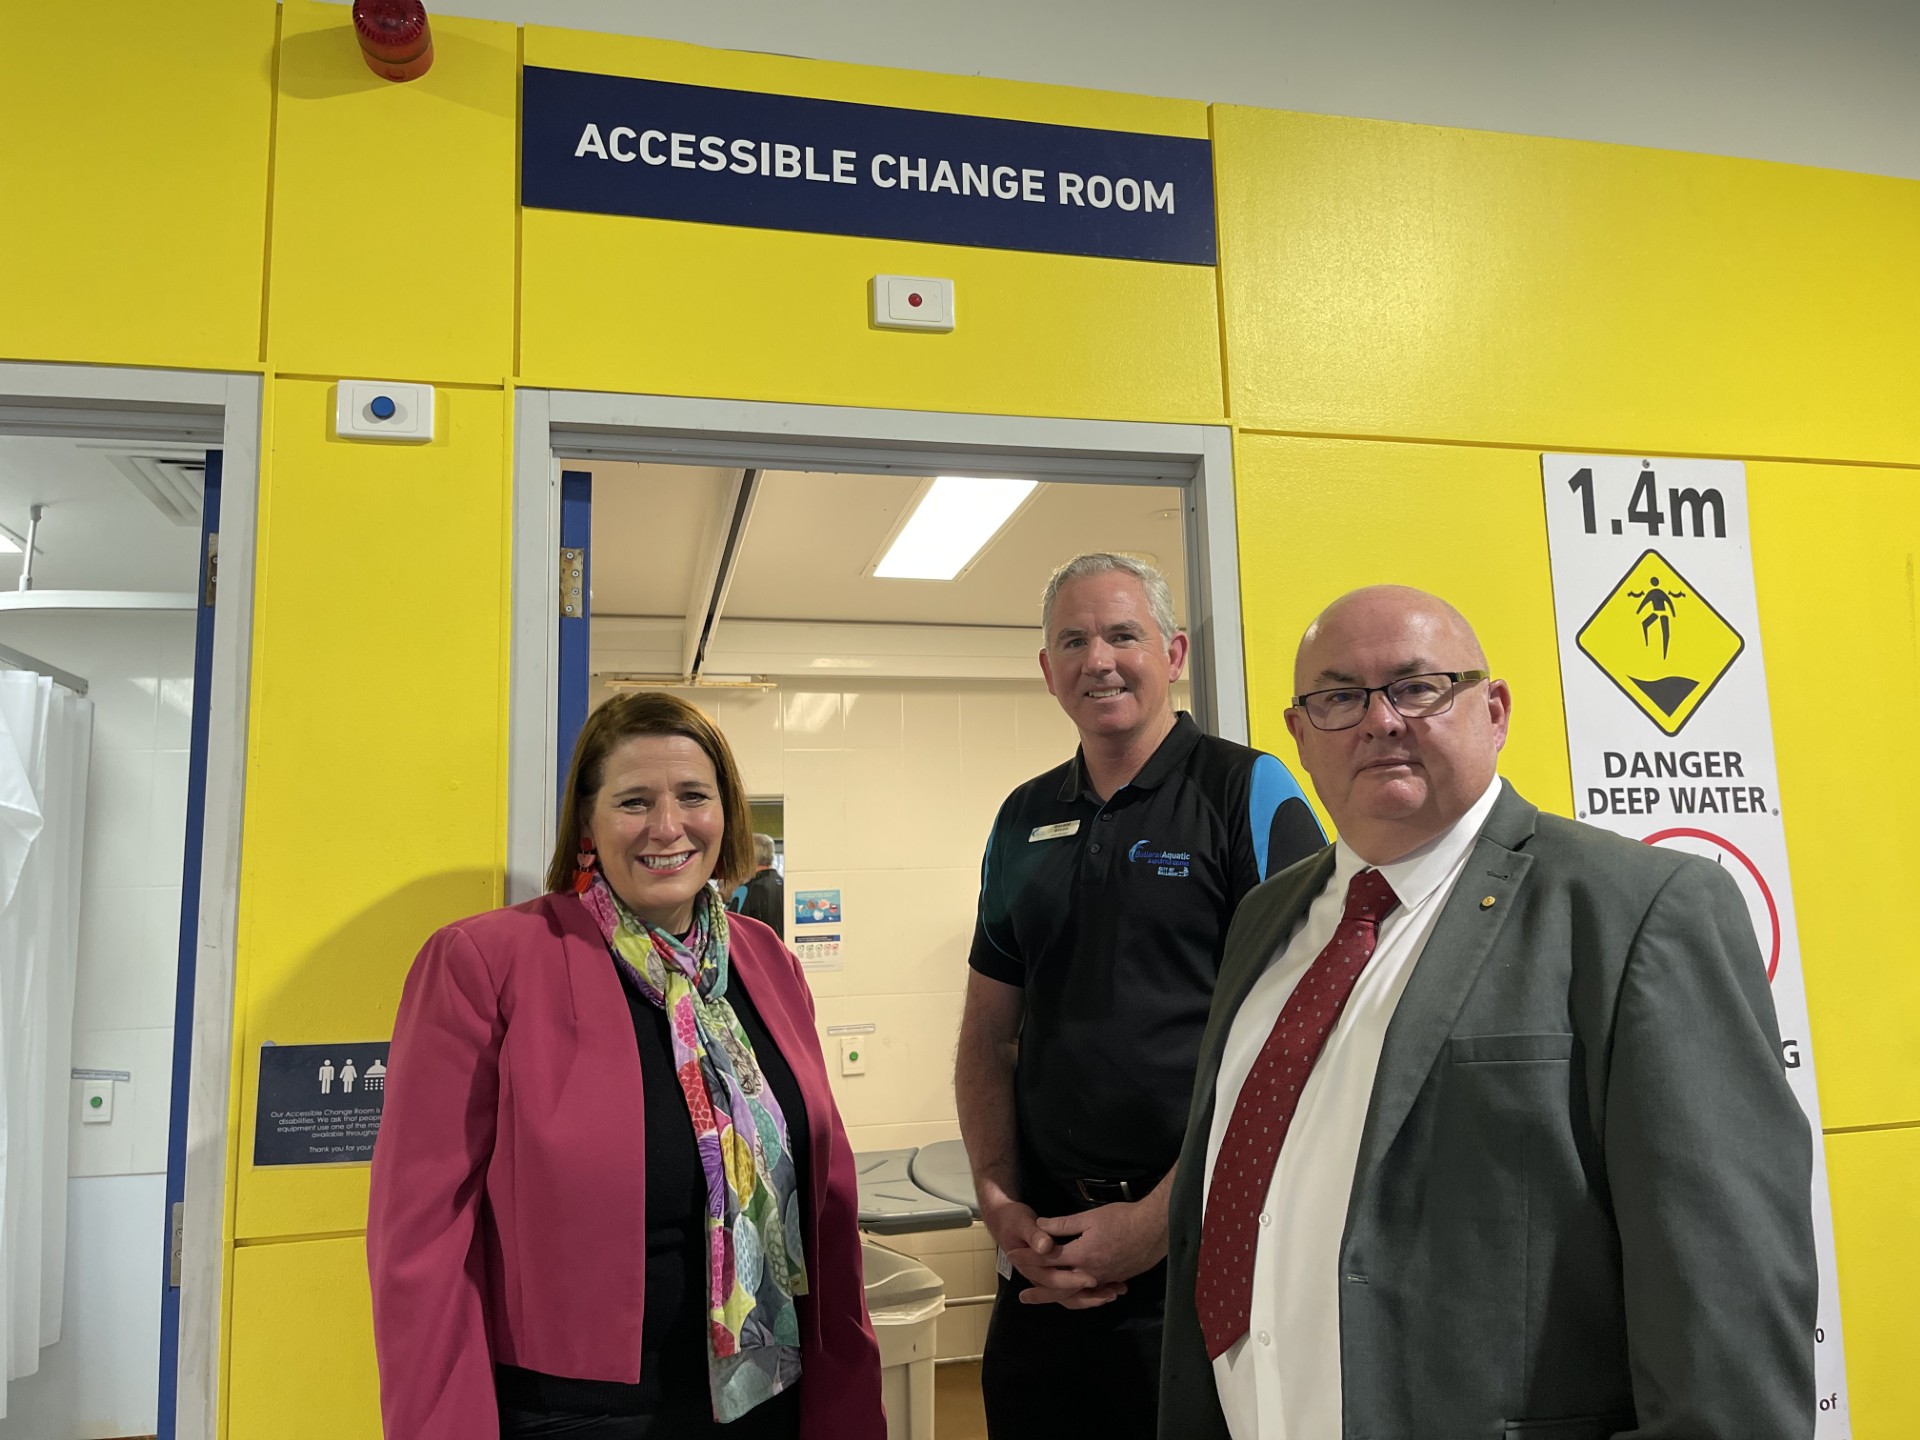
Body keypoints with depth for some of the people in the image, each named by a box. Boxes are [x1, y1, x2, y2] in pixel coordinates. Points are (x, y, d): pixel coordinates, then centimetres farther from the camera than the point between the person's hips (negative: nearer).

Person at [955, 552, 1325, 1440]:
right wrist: (1001, 1202, -1)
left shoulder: (1250, 794, -7)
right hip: (1044, 1249, 5)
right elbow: (988, 1036, 12)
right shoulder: (1024, 820, 8)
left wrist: (1158, 1221, -15)